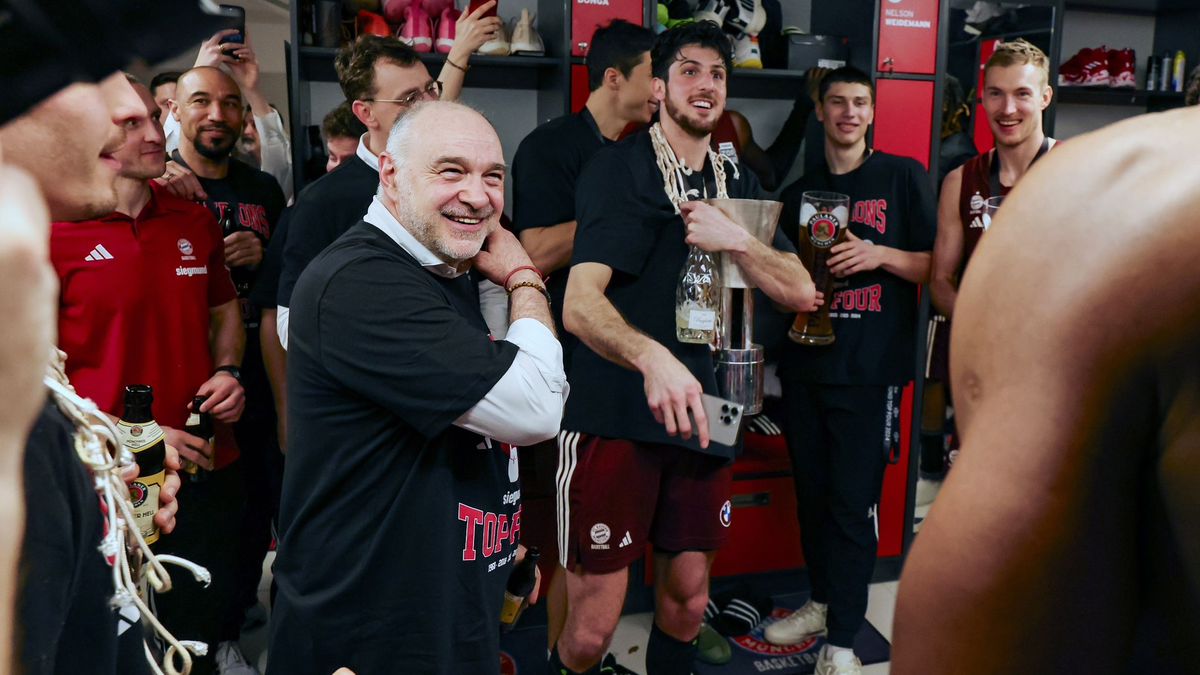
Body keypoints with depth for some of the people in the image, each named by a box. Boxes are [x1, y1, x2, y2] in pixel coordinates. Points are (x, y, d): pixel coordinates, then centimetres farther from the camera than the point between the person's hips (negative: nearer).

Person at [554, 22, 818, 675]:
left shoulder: (738, 184, 16)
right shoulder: (618, 167, -5)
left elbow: (801, 292, 9)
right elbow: (580, 302, -17)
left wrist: (735, 239, -9)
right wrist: (652, 356, -37)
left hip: (700, 413, 6)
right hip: (615, 415, -6)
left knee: (688, 602, 14)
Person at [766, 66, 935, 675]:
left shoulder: (904, 176, 3)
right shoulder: (799, 191, 15)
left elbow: (936, 265, 0)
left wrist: (879, 254, -15)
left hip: (869, 367, -4)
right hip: (805, 362, 5)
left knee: (852, 503, -3)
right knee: (811, 492, 12)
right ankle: (822, 601, 30)